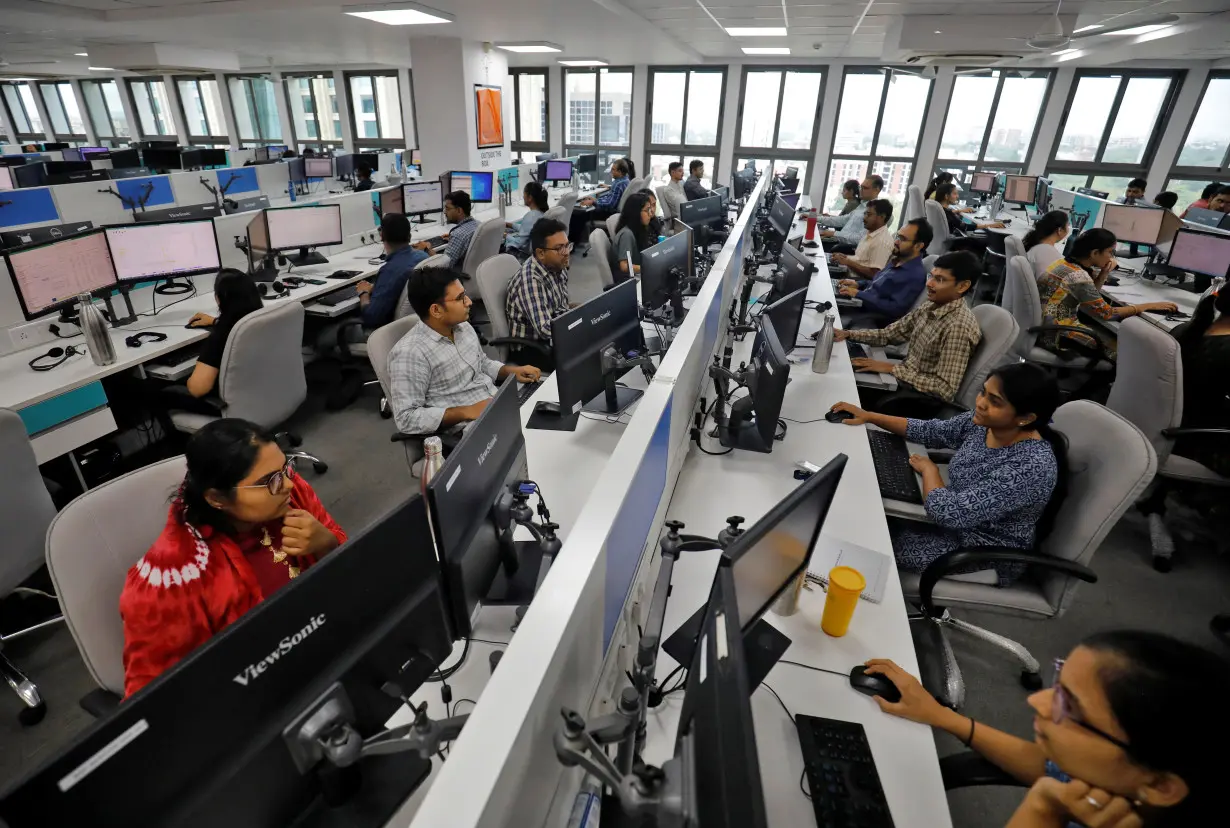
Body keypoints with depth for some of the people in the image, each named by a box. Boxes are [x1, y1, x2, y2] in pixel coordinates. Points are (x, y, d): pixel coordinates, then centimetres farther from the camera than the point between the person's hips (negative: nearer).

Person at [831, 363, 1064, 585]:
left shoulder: (1032, 467, -35)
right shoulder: (983, 422, -12)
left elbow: (948, 512, -37)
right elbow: (930, 431, 4)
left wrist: (929, 469, -19)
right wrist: (869, 416, -4)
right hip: (959, 521, 7)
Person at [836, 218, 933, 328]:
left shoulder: (915, 276, -18)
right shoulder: (896, 260, 12)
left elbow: (896, 309, -23)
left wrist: (858, 294, -20)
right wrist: (858, 284, 5)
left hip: (872, 320, -9)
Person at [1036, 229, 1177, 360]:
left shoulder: (1066, 261, 7)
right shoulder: (1078, 276, -20)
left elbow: (1091, 294, 19)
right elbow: (1106, 313, -12)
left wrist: (1104, 274, 2)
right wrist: (1149, 306, -4)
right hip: (1053, 334, -9)